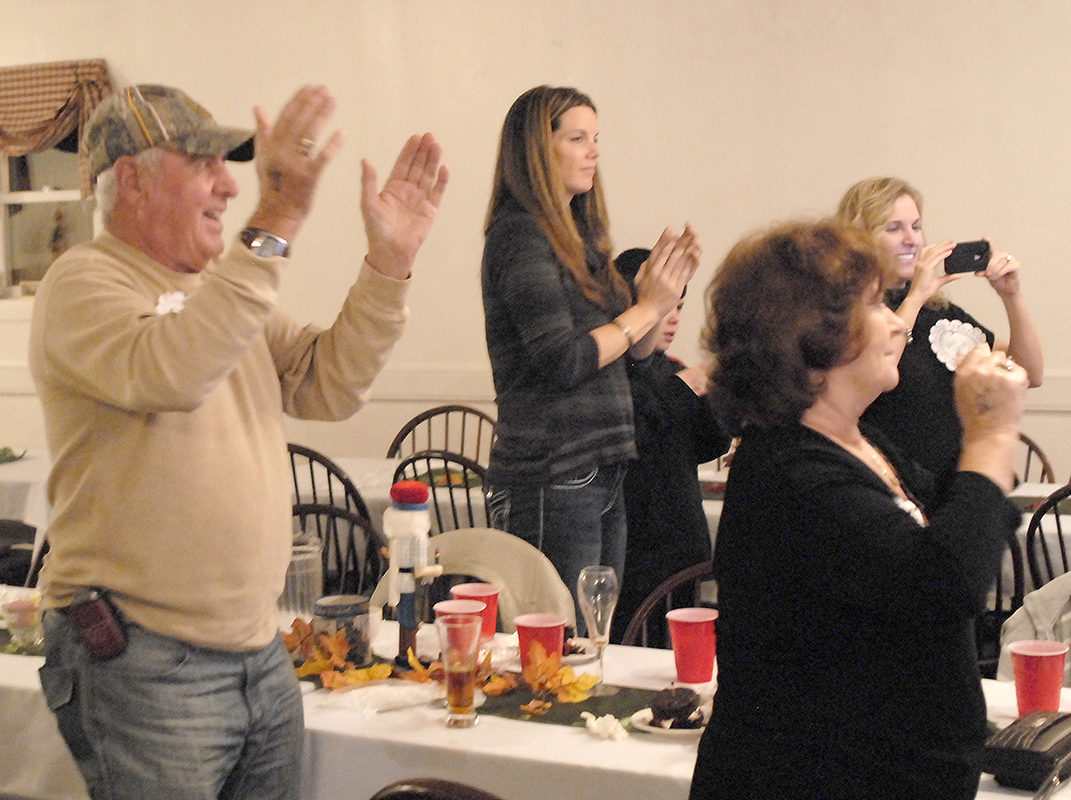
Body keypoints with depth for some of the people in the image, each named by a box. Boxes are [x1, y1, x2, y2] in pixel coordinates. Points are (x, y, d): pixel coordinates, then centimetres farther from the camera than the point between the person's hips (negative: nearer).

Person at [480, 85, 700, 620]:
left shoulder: (580, 235, 15)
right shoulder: (519, 235, -11)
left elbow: (628, 352, 18)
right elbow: (564, 360, -19)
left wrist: (664, 289, 2)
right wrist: (649, 308, -10)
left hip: (602, 472, 9)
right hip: (551, 480, -9)